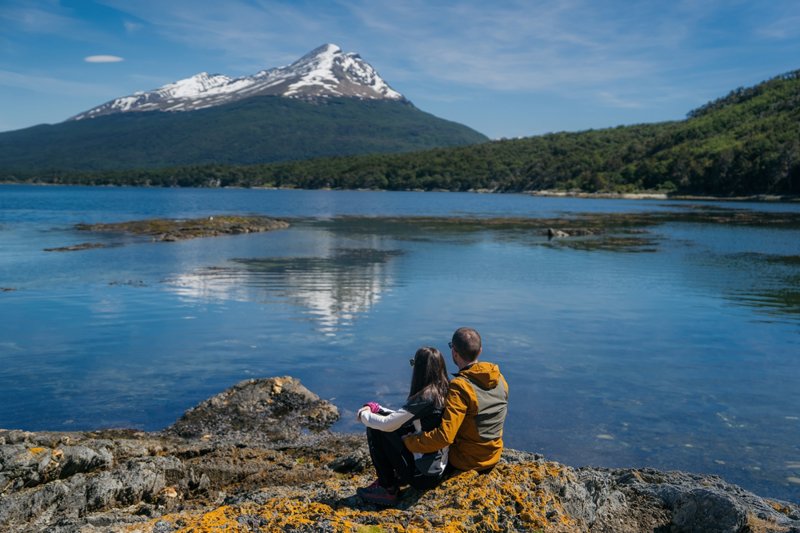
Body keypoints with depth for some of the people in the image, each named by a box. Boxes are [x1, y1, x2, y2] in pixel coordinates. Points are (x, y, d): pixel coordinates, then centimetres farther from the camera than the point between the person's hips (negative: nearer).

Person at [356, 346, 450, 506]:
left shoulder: (425, 398, -21)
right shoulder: (444, 393, 5)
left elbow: (387, 424, -18)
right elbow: (402, 418, 14)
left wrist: (364, 415, 1)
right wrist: (375, 408, 7)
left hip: (422, 476, -8)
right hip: (439, 470, 8)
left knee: (375, 430, -4)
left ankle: (388, 489, 6)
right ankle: (394, 478, 17)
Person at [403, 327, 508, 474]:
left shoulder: (460, 387, -28)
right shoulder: (499, 379, -6)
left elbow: (444, 436, -32)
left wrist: (409, 443, -21)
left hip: (466, 464, -7)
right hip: (493, 458, 7)